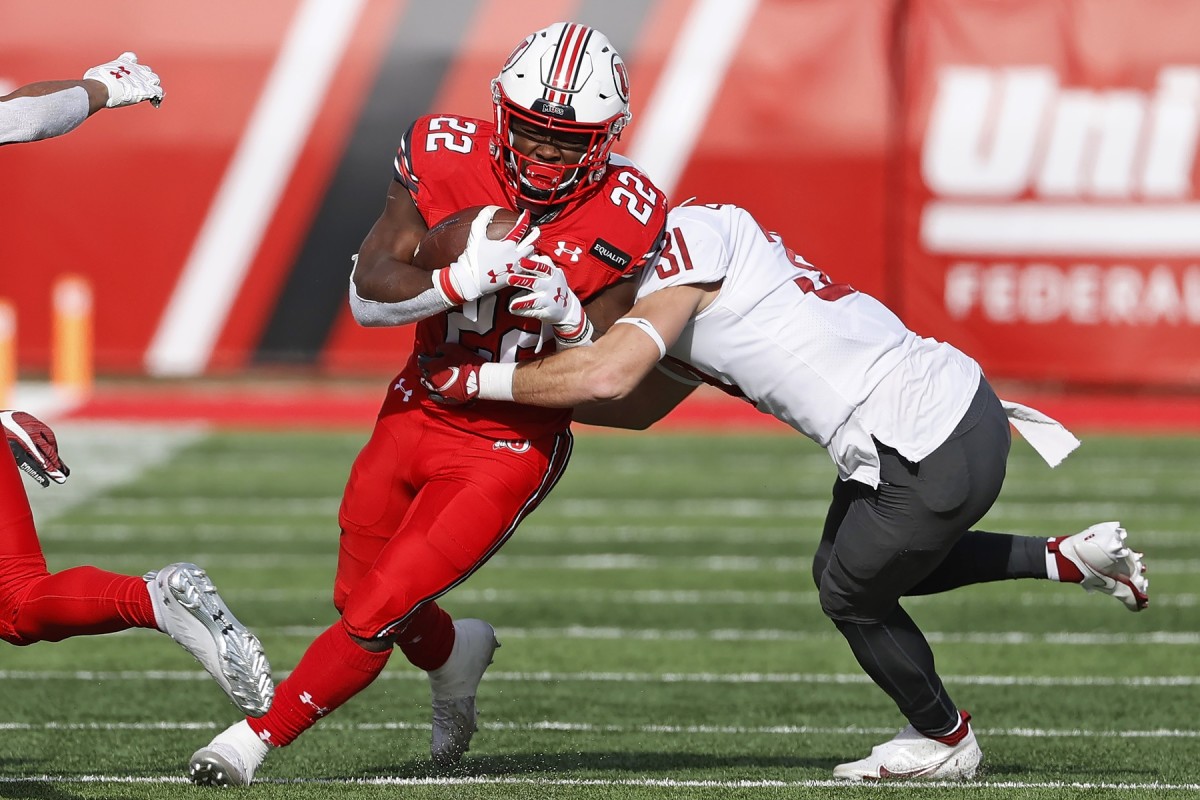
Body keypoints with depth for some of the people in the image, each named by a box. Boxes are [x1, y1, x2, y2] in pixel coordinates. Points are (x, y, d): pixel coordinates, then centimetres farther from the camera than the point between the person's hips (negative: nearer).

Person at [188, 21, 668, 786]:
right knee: (359, 599, 17)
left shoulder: (624, 220, -17)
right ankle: (454, 652, 50)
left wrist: (569, 320, -31)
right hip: (418, 413, 3)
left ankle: (260, 736, 10)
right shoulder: (447, 160, -14)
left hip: (511, 448, -3)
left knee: (375, 617, -10)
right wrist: (462, 281, -32)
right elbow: (368, 292, -16)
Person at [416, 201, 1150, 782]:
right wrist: (527, 394, 15)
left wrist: (480, 380, -11)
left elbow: (609, 377, -22)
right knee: (860, 566, 26)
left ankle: (945, 740, 38)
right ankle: (1067, 558, 26)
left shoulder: (692, 237, -14)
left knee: (853, 596, 15)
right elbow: (641, 407, 25)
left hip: (937, 457, -9)